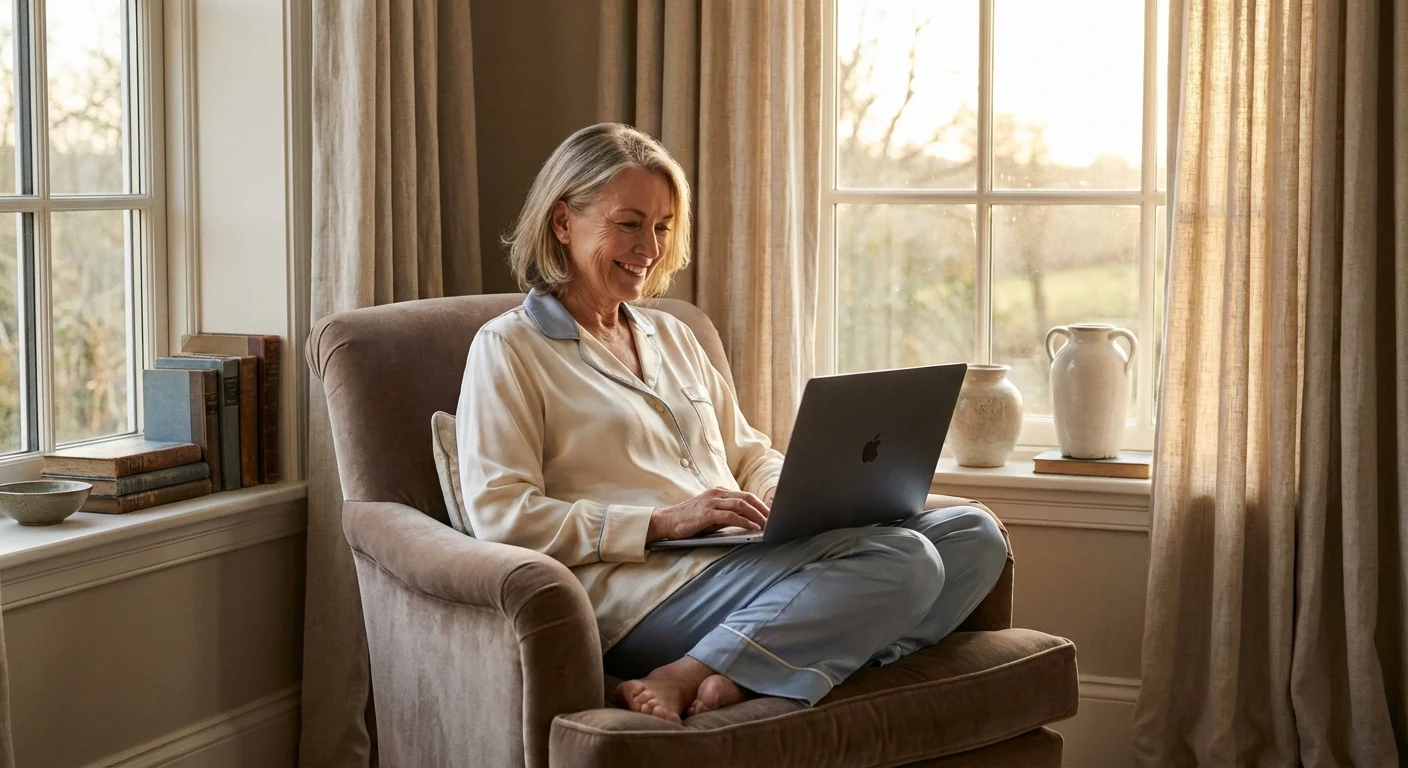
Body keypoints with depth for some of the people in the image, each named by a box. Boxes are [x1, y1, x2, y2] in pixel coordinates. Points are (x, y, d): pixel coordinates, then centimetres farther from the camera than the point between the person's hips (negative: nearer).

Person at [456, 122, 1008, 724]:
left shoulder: (671, 337, 27)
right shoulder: (507, 348, 3)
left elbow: (748, 453, 28)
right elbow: (499, 515, -9)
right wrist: (665, 522, -16)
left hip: (745, 556, 9)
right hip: (643, 590, -9)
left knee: (973, 534, -10)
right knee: (904, 559, -25)